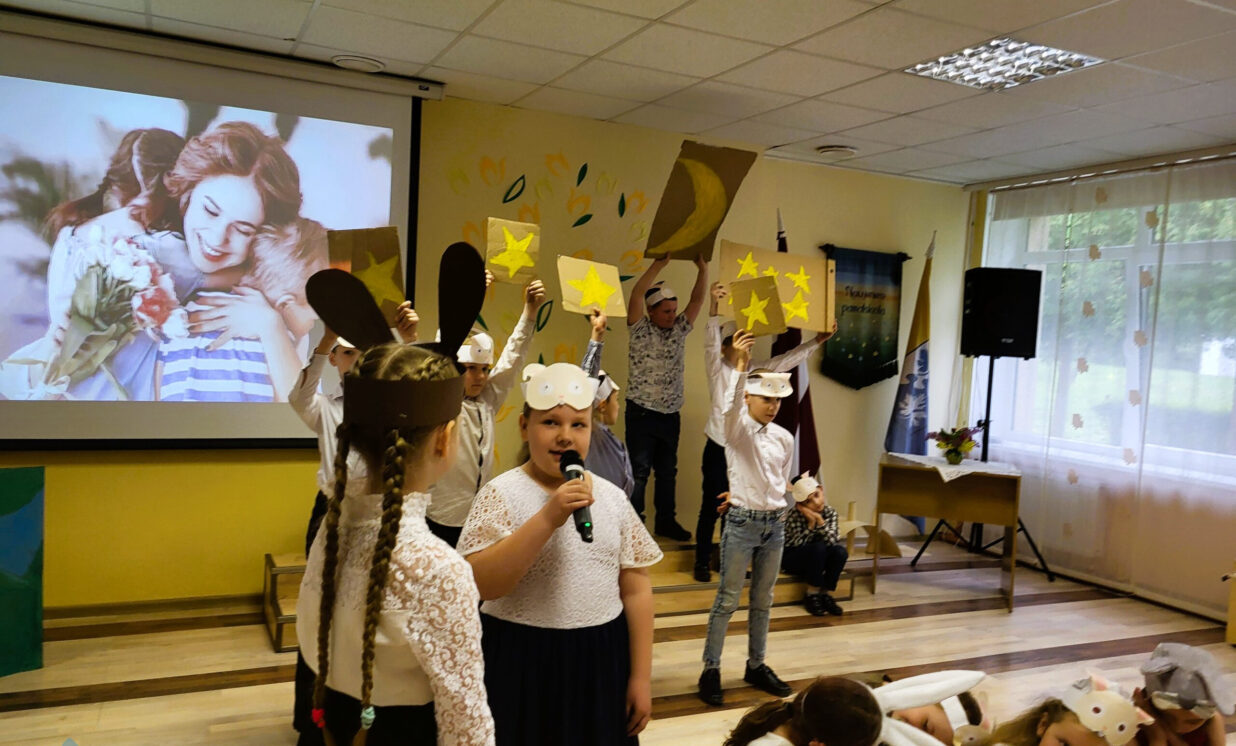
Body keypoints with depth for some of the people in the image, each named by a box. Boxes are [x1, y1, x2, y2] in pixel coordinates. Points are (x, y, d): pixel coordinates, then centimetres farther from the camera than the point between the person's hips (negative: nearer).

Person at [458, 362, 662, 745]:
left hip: (601, 662, 4)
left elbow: (635, 589, 5)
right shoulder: (502, 493, -9)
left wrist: (641, 676, 3)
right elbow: (481, 584, -21)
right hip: (521, 664, -3)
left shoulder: (612, 497, 2)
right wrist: (548, 517, -26)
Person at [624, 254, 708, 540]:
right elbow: (637, 295, -20)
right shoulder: (641, 330, -6)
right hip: (642, 413, -5)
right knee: (639, 471, -3)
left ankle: (666, 521, 24)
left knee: (667, 471, 13)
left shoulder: (679, 330, 8)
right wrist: (659, 264, -25)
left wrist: (703, 268, -10)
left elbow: (697, 300, 2)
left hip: (670, 415, 5)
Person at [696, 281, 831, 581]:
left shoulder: (756, 370, 8)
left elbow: (787, 360, 9)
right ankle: (702, 563, 13)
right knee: (711, 508, 2)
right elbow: (710, 344, -25)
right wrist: (714, 308, -41)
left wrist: (817, 341, 1)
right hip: (719, 450, -5)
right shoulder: (718, 370, -8)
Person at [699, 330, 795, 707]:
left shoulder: (784, 437, 8)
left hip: (775, 523, 5)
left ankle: (756, 666, 28)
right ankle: (711, 670, 11)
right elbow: (731, 405, -31)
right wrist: (742, 364, -43)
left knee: (763, 600, 14)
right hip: (742, 523, -5)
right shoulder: (737, 429, -8)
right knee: (727, 600, 1)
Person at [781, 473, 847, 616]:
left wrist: (819, 520, -33)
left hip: (817, 560, 5)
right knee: (819, 547, -33)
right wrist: (811, 522, -35)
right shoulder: (794, 516, -22)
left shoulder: (830, 511, -11)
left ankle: (825, 594, -10)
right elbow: (799, 545, -29)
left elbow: (834, 541, -22)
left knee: (840, 551, -25)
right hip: (791, 559, -4)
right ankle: (812, 595, -17)